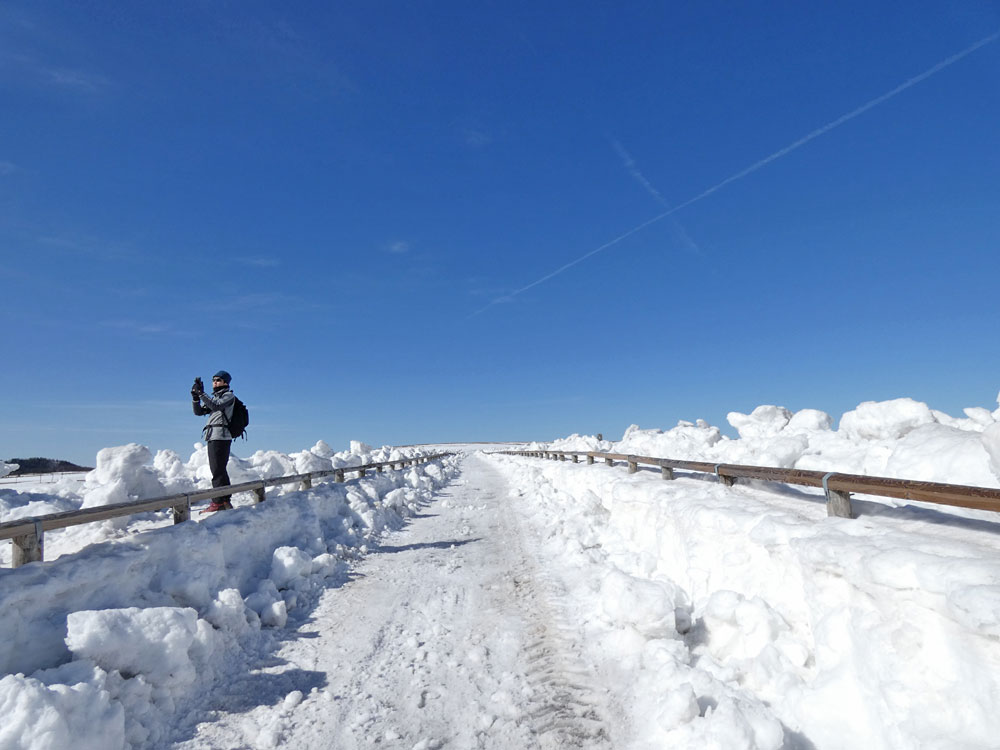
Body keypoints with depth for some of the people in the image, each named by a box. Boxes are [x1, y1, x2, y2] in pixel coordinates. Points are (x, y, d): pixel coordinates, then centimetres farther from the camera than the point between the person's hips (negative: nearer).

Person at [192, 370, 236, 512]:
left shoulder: (229, 395, 0)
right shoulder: (214, 397, 24)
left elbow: (216, 406, -18)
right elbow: (199, 411, 16)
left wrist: (201, 393, -19)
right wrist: (195, 396, 2)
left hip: (221, 437, -9)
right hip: (213, 438, 9)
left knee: (217, 470, -11)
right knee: (219, 470, 10)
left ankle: (218, 502, -11)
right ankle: (226, 501, 15)